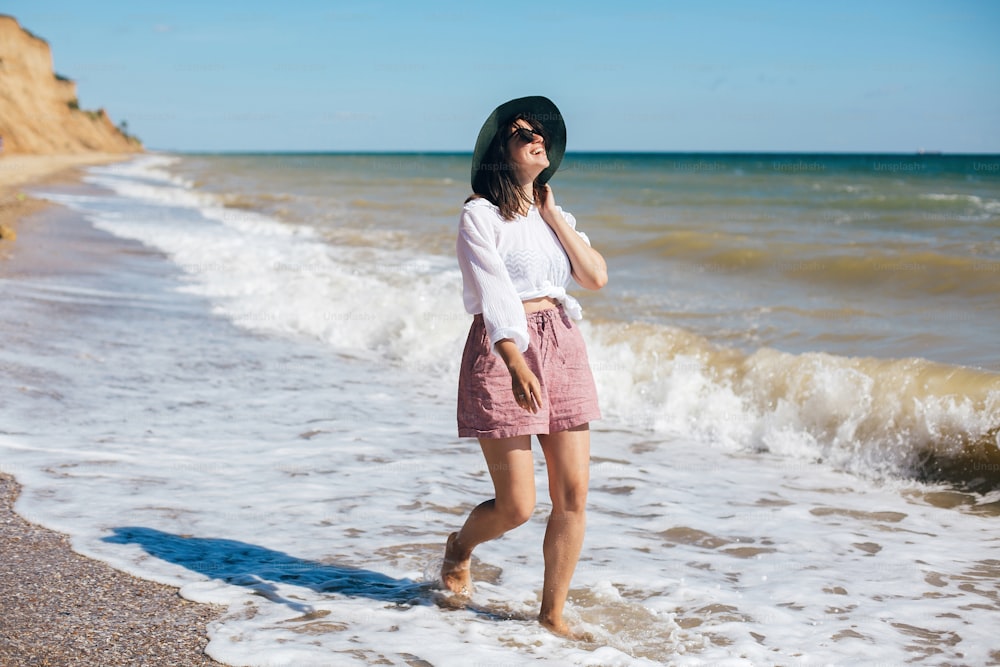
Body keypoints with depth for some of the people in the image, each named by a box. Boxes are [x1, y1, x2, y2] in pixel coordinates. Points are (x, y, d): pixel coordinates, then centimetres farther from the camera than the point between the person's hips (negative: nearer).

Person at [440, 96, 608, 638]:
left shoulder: (554, 214, 15)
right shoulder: (480, 214, -6)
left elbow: (596, 277, 2)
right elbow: (492, 291, -20)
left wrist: (552, 214, -1)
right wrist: (515, 361, -33)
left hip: (563, 349, 6)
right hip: (502, 352, -6)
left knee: (573, 494, 0)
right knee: (516, 506, -4)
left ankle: (552, 614, 14)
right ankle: (461, 547, 30)